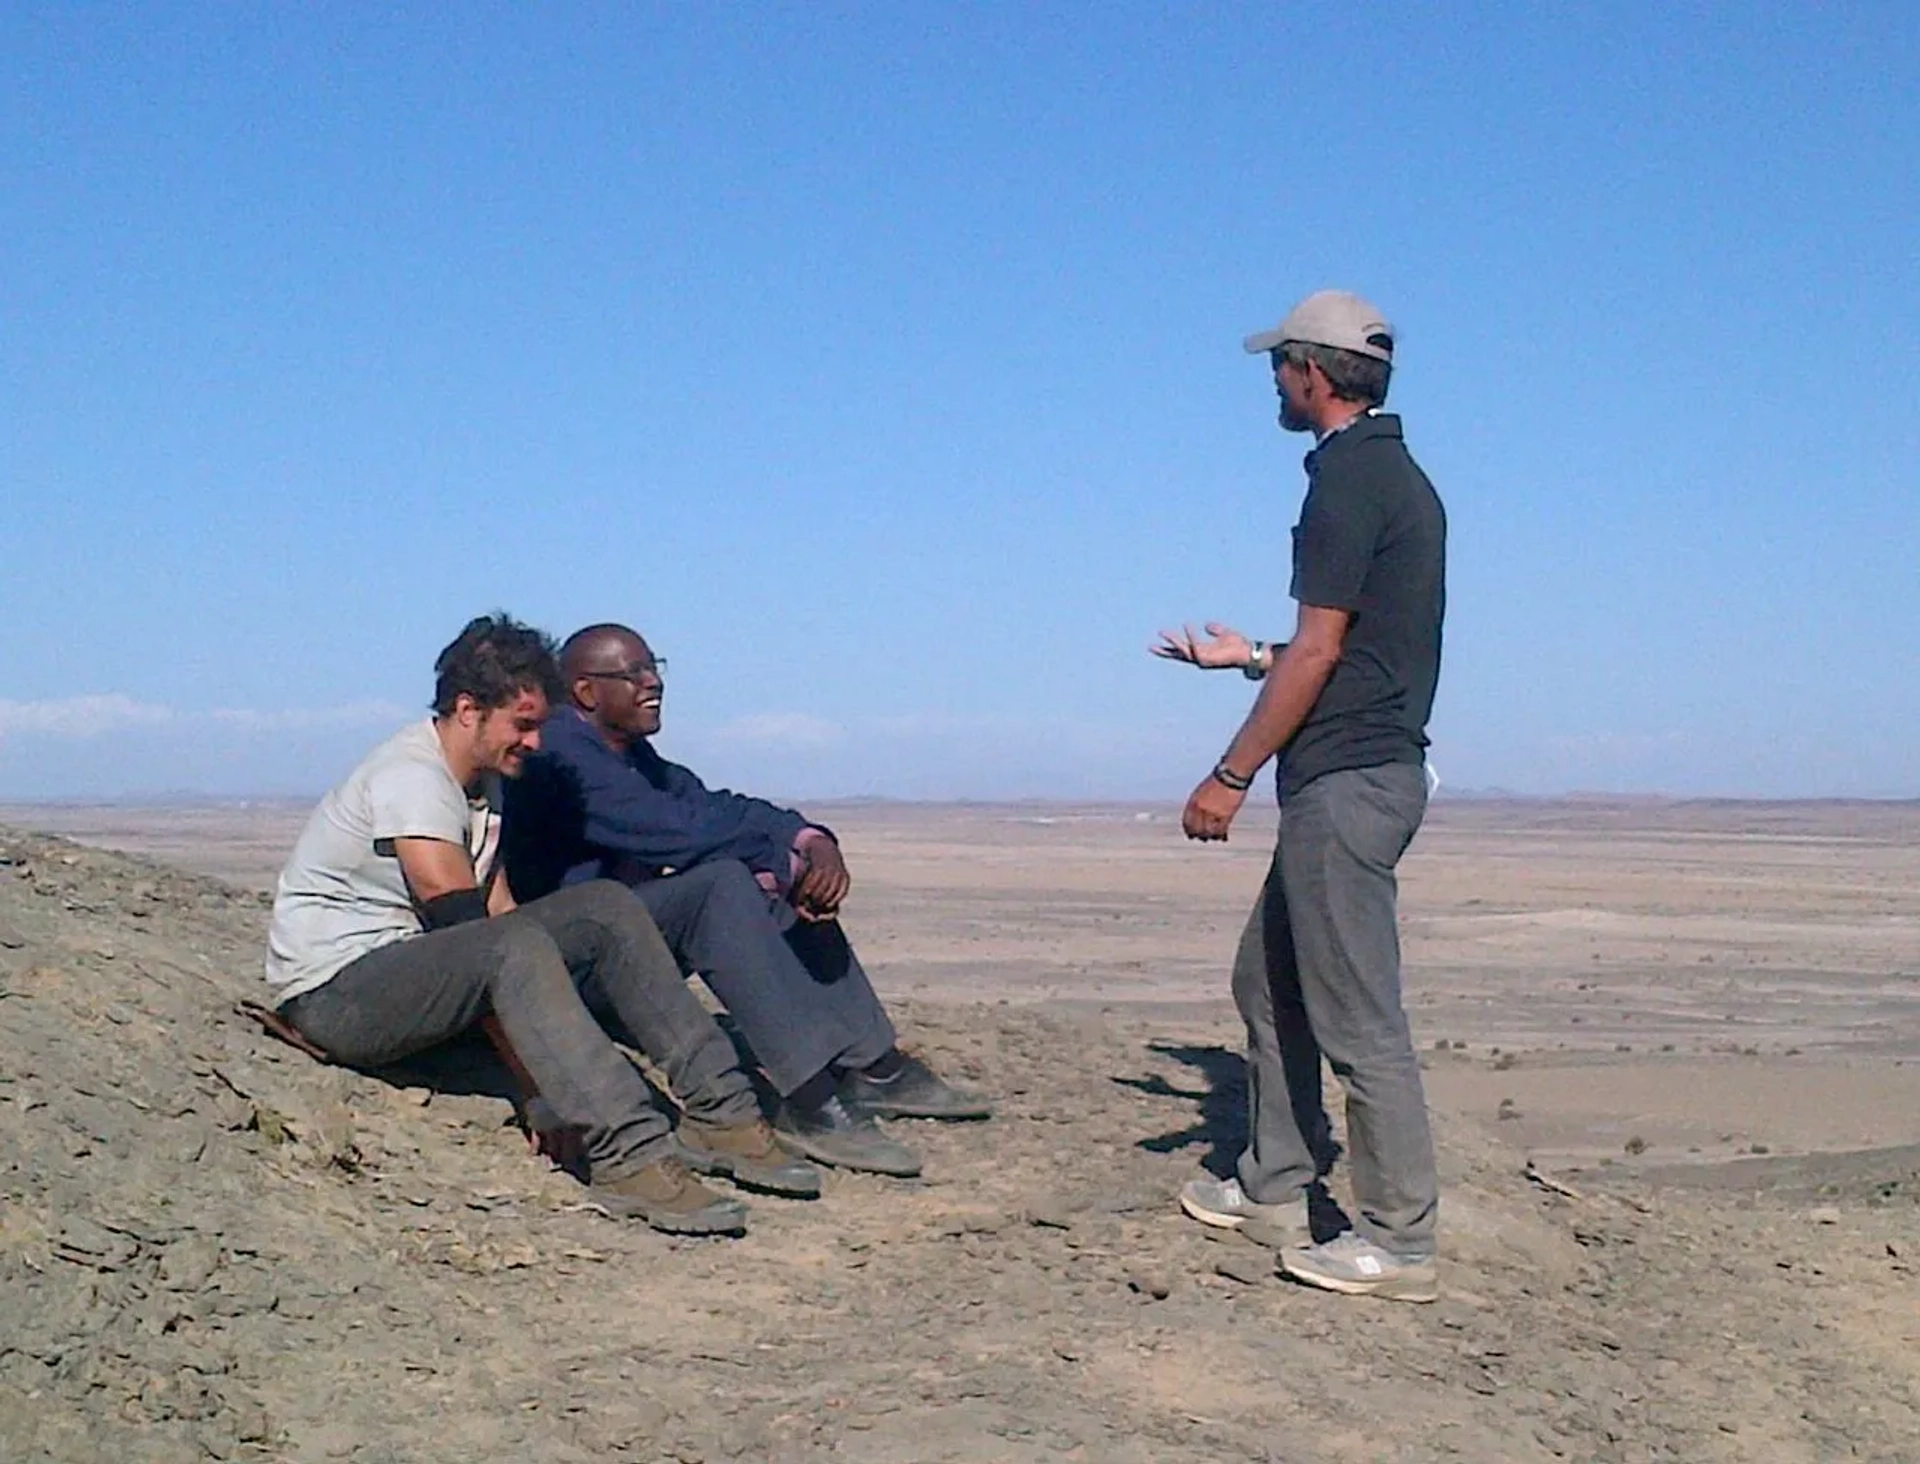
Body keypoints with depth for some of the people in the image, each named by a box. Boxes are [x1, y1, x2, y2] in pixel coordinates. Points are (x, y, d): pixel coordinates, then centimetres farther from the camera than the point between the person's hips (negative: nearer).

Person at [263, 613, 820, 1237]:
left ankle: (719, 1112, -9)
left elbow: (497, 910, 8)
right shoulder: (410, 778, -19)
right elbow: (462, 925, -24)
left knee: (606, 908, -4)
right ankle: (629, 1156, -42)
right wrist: (539, 1087, -25)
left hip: (420, 969, 9)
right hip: (334, 994, -9)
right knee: (512, 949, -36)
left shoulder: (482, 782, 12)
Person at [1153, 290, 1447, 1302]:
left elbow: (1319, 652, -17)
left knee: (1356, 1013, -6)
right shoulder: (1397, 476, 17)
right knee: (1268, 980, 18)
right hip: (1364, 771, 11)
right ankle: (1275, 1183, 27)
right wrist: (1249, 657, 34)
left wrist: (1231, 775, -14)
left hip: (1345, 777, -11)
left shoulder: (1350, 476, -12)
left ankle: (1399, 1243, 0)